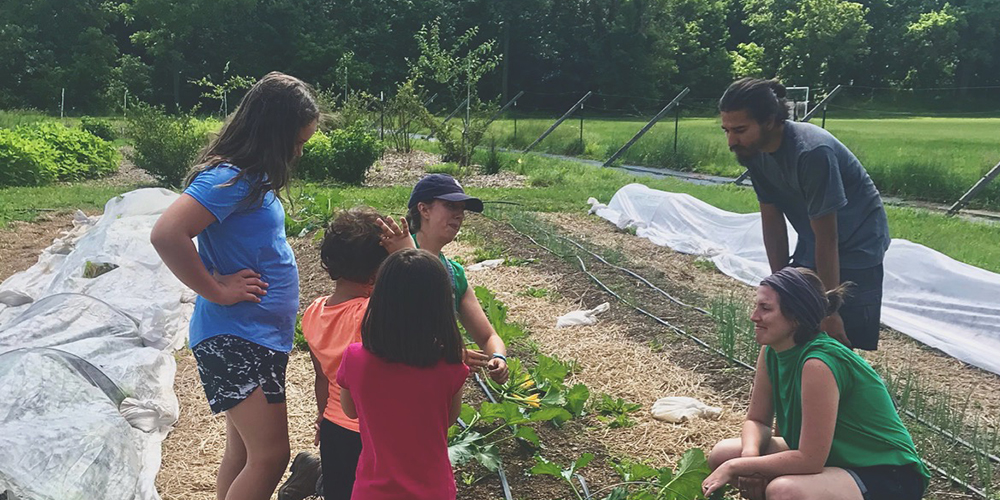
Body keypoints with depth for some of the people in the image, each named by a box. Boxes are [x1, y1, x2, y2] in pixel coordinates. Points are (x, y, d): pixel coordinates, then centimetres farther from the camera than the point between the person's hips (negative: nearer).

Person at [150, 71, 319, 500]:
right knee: (270, 456, -8)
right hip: (235, 338, -10)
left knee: (243, 453, 17)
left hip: (259, 337, 10)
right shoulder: (229, 178, -18)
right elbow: (166, 234, -30)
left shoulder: (252, 177, 11)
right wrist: (218, 291, -20)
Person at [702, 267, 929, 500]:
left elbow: (809, 460, -28)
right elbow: (757, 420, 4)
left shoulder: (818, 363, -29)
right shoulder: (772, 351, -5)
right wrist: (749, 455, -18)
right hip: (830, 458, 8)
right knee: (722, 455, -3)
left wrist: (735, 467, -23)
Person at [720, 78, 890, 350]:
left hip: (856, 250, -7)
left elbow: (827, 239, -27)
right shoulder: (753, 151, -10)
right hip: (810, 250, 7)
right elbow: (772, 221, -4)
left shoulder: (811, 152, -32)